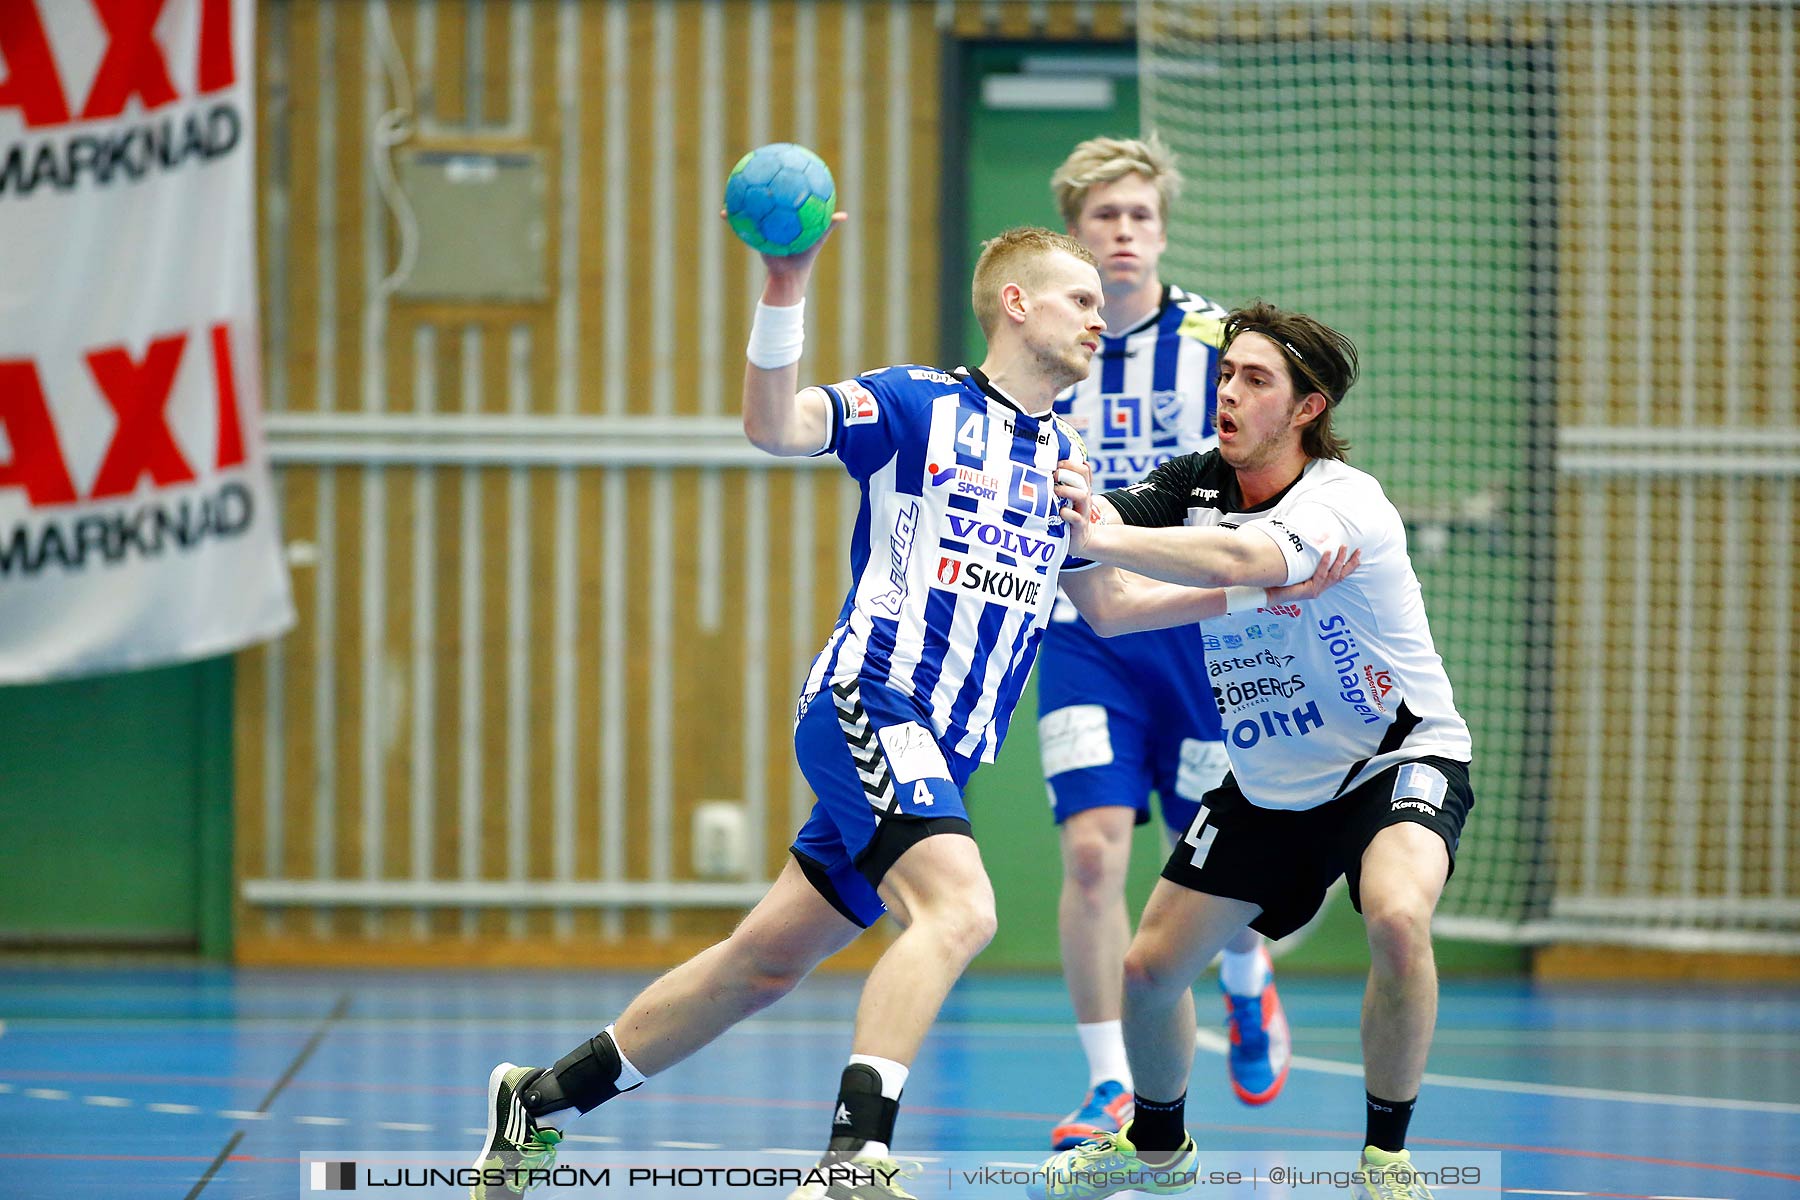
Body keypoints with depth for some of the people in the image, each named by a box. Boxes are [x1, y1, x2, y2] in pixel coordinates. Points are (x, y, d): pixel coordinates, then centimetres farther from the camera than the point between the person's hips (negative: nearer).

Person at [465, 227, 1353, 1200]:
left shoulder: (1063, 460, 19)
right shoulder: (919, 405, -2)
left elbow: (1108, 605, 27)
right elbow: (775, 427, -16)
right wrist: (786, 288, -29)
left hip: (940, 753, 8)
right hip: (867, 704, -8)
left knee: (767, 963, 11)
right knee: (958, 907, -30)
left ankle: (540, 1099, 24)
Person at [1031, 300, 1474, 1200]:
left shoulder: (1343, 502, -25)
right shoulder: (1192, 486, -6)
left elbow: (1238, 563, -45)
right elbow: (1097, 599, -17)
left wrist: (1108, 539, -49)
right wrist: (1057, 522, -37)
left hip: (1395, 761, -6)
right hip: (1266, 785, 6)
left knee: (1397, 919, -35)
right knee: (1149, 969, 5)